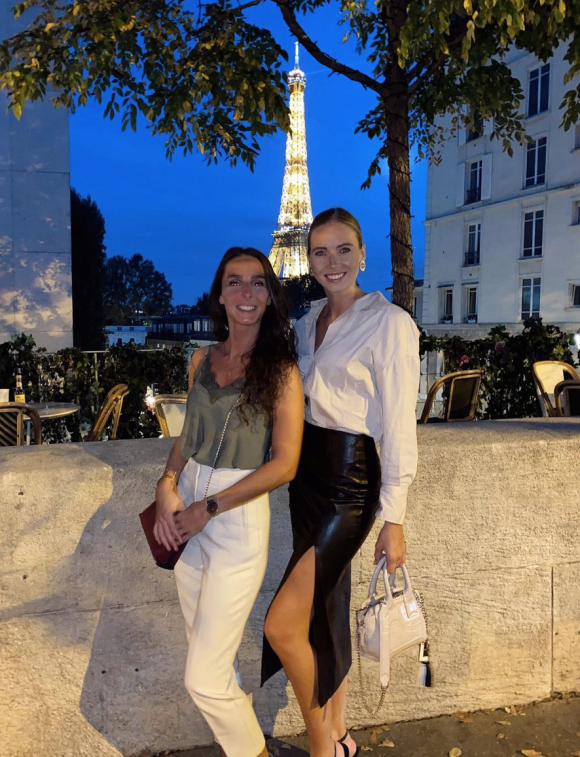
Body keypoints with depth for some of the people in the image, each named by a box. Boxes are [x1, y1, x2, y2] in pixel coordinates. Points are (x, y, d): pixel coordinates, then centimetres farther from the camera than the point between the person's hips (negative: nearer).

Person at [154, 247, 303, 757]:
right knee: (212, 655, 20)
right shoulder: (203, 360, 6)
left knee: (203, 679, 0)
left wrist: (206, 509, -14)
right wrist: (168, 485, -5)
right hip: (187, 520, 6)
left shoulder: (280, 370, -11)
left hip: (239, 520, -6)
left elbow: (284, 465, -14)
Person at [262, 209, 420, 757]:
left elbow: (398, 425, -13)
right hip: (307, 474, 7)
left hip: (350, 479, -7)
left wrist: (393, 518, -14)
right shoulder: (308, 321, 10)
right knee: (326, 610, 18)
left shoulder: (389, 323, -12)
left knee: (282, 624, -8)